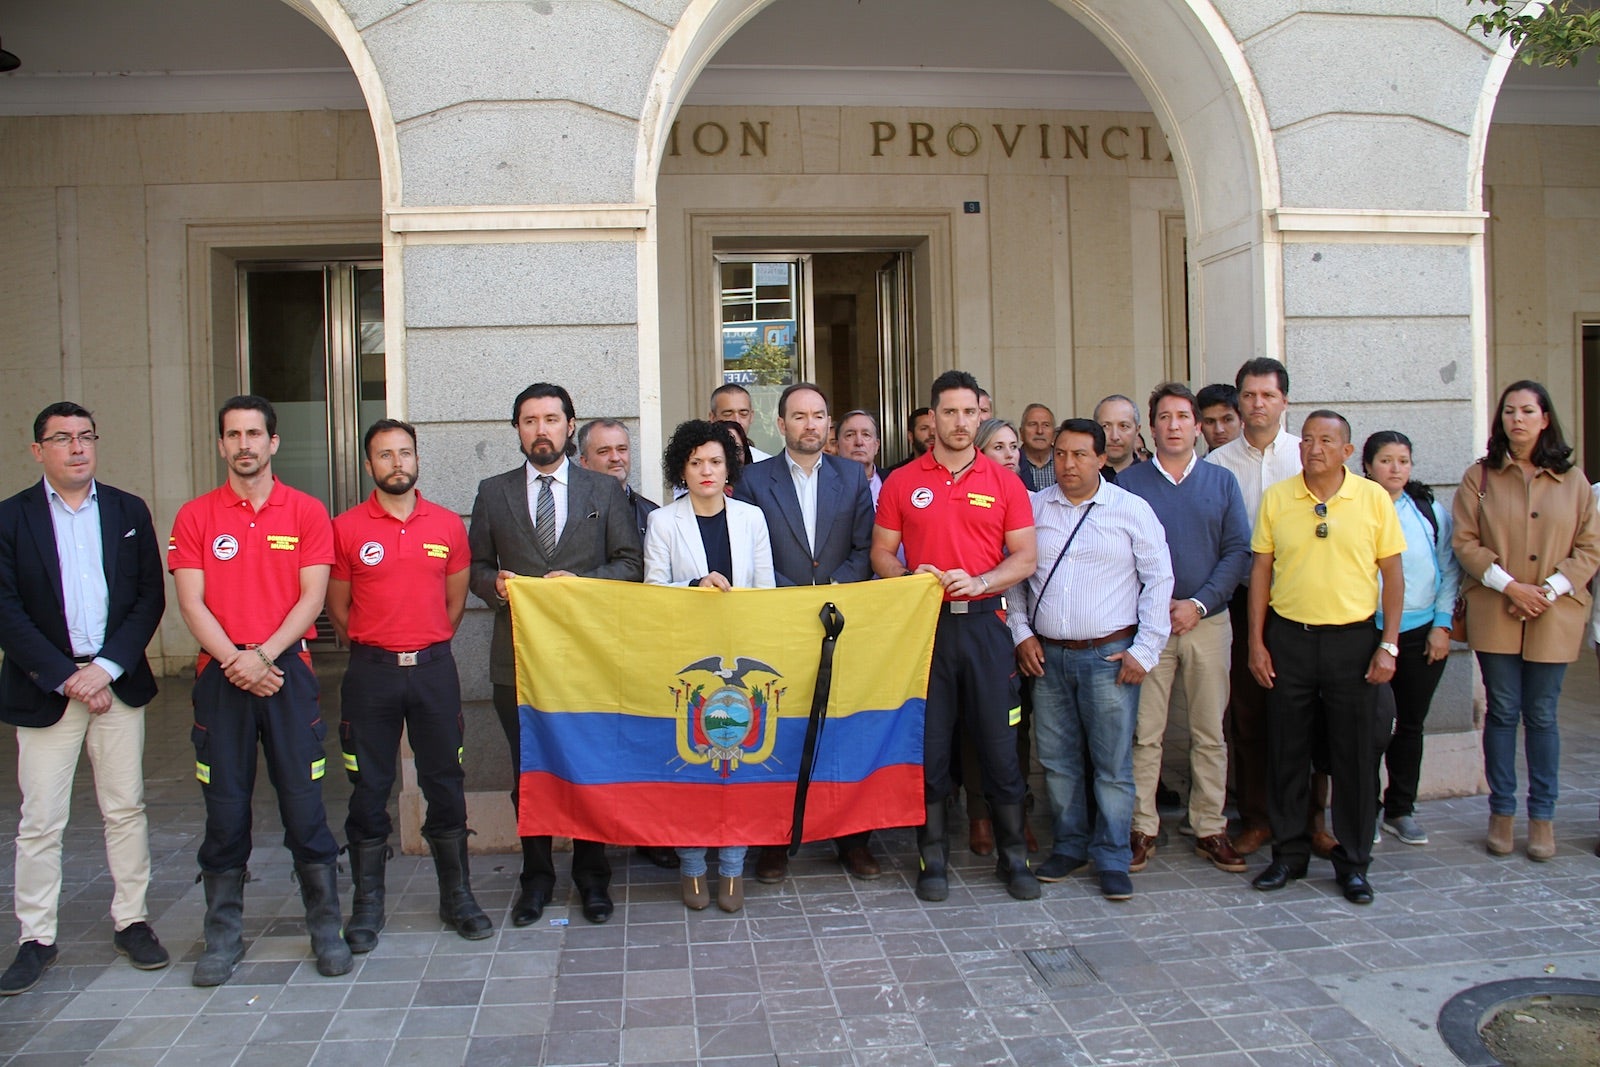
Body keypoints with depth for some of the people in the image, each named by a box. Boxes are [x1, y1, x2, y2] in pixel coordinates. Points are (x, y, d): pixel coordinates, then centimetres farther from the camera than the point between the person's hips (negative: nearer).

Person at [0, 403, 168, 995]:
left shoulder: (128, 511, 7)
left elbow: (150, 596, 2)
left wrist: (106, 667, -9)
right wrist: (66, 678, -12)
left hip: (119, 683, 2)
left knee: (125, 809, 8)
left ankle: (131, 920, 20)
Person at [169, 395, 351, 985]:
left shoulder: (307, 511, 4)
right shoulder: (195, 516, 7)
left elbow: (312, 596, -2)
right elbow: (191, 603, 0)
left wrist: (263, 655, -12)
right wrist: (235, 661, -12)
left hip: (287, 669, -1)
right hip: (219, 675, 1)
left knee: (304, 803, 1)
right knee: (225, 808, 6)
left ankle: (326, 929, 13)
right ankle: (223, 936, 18)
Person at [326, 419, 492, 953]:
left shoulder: (448, 524, 5)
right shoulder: (346, 528, 0)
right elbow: (338, 608, 7)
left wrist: (426, 648, 11)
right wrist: (376, 651, 9)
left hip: (433, 668, 1)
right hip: (371, 672, -1)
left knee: (445, 784, 7)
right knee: (369, 789, 5)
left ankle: (457, 897, 19)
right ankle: (366, 905, 17)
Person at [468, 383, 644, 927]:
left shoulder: (605, 490, 7)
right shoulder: (493, 493, 10)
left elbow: (630, 563, 3)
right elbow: (476, 566, 12)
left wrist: (581, 583, -12)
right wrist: (495, 584, -10)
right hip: (518, 654, 1)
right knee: (528, 773, 8)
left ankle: (592, 875, 21)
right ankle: (536, 876, 23)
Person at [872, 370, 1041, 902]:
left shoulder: (1004, 481, 6)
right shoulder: (901, 482, 6)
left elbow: (1025, 558, 3)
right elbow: (881, 553, 8)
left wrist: (979, 581, -14)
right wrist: (910, 577, -12)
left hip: (983, 622, 0)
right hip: (924, 622, 0)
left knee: (1000, 744, 3)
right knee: (929, 745, 6)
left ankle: (1014, 857, 18)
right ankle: (933, 859, 18)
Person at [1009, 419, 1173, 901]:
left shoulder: (1132, 510, 0)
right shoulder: (1034, 507, 6)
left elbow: (1158, 581, 0)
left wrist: (1144, 649, -6)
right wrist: (1021, 633, 3)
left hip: (1109, 656, -3)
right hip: (1047, 656, 3)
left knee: (1113, 764, 1)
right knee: (1057, 761, 10)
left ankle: (1112, 858, 13)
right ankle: (1069, 845, 26)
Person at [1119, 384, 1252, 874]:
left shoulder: (1221, 481, 8)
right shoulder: (1130, 482, 3)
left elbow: (1238, 550, 2)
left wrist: (1200, 603, -9)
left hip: (1208, 621, 2)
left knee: (1210, 733, 7)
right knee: (1145, 733, 0)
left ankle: (1210, 829, 16)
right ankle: (1142, 829, 9)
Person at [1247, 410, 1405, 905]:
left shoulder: (1374, 498, 0)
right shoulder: (1276, 498, 2)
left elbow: (1393, 574, 2)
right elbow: (1260, 571, 5)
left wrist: (1389, 644, -4)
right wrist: (1256, 642, 1)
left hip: (1352, 637, -1)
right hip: (1288, 638, 1)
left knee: (1354, 756, 5)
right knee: (1287, 752, 8)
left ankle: (1353, 863, 19)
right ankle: (1288, 854, 22)